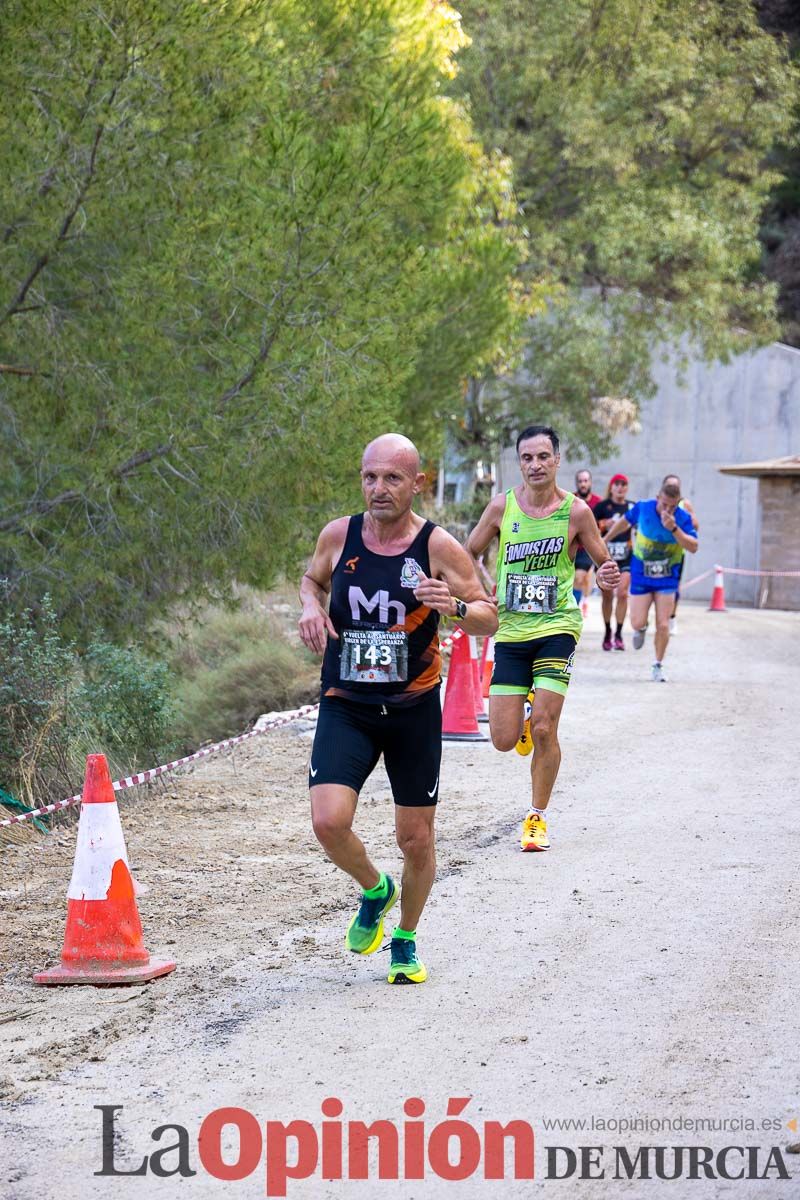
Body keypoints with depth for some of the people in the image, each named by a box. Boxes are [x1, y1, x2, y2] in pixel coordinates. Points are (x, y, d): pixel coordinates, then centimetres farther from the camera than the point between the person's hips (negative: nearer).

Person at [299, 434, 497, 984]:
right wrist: (312, 606, -3)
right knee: (329, 821, -18)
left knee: (416, 837, 7)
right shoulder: (338, 535, -2)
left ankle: (406, 941, 32)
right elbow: (313, 578, 20)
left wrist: (455, 606, -25)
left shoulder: (439, 547, -9)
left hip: (414, 710, -1)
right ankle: (375, 890, 16)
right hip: (346, 708, 1)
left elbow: (490, 618, -3)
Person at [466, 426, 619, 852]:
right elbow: (468, 554, 11)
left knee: (544, 730, -10)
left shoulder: (576, 511, -5)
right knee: (504, 740, -3)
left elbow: (603, 562, 6)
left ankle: (537, 818, 8)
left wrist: (606, 579, -17)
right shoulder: (502, 506, -1)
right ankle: (523, 713, 35)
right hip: (510, 631, 2)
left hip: (556, 628, -2)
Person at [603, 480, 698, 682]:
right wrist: (604, 540, 22)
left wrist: (674, 528, -36)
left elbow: (693, 547, -25)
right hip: (641, 575, 1)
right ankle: (641, 630, 35)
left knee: (663, 625, -4)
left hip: (667, 578, -1)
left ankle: (658, 666, 16)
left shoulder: (683, 518, -14)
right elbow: (625, 521, 11)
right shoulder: (642, 508, -11)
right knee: (637, 623, -5)